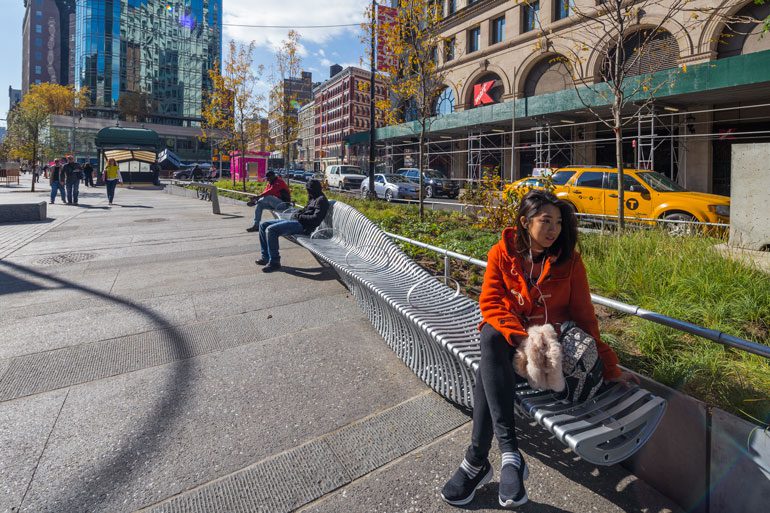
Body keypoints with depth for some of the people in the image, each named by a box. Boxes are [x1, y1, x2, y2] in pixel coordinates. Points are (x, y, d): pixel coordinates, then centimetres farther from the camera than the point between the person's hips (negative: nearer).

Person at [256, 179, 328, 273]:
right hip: (295, 221, 11)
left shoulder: (321, 200, -6)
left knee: (271, 230, -27)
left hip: (302, 226, -11)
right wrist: (297, 214, 7)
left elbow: (316, 219, -19)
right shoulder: (313, 199, 25)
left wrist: (299, 216, -10)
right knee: (263, 225, 8)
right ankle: (266, 257, 8)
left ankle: (274, 262, -19)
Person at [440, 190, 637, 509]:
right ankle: (509, 451, -38)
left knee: (489, 366, -30)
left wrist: (609, 367, -1)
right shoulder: (502, 252, -5)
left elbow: (584, 315, 1)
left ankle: (478, 460, -21)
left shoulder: (569, 260, -4)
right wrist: (521, 336, -27)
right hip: (505, 334, 1)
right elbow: (490, 302, -11)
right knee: (490, 338, -35)